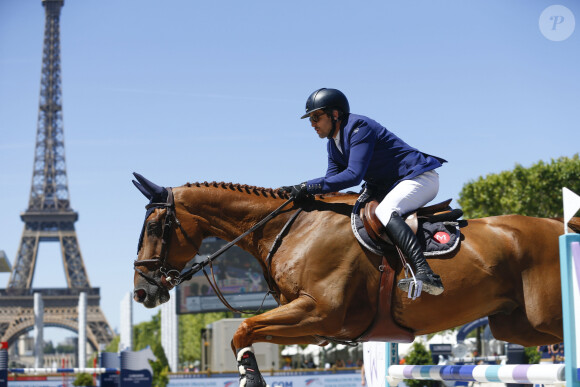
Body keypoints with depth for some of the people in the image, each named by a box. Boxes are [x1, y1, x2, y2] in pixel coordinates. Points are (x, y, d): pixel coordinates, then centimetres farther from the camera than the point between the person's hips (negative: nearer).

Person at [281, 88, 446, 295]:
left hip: (420, 178, -11)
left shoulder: (359, 127, -19)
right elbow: (333, 178, 7)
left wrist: (309, 187, -28)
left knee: (384, 211, -34)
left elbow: (354, 175, -28)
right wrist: (299, 189, -9)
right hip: (392, 186, 11)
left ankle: (426, 274, -50)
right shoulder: (334, 144, 12)